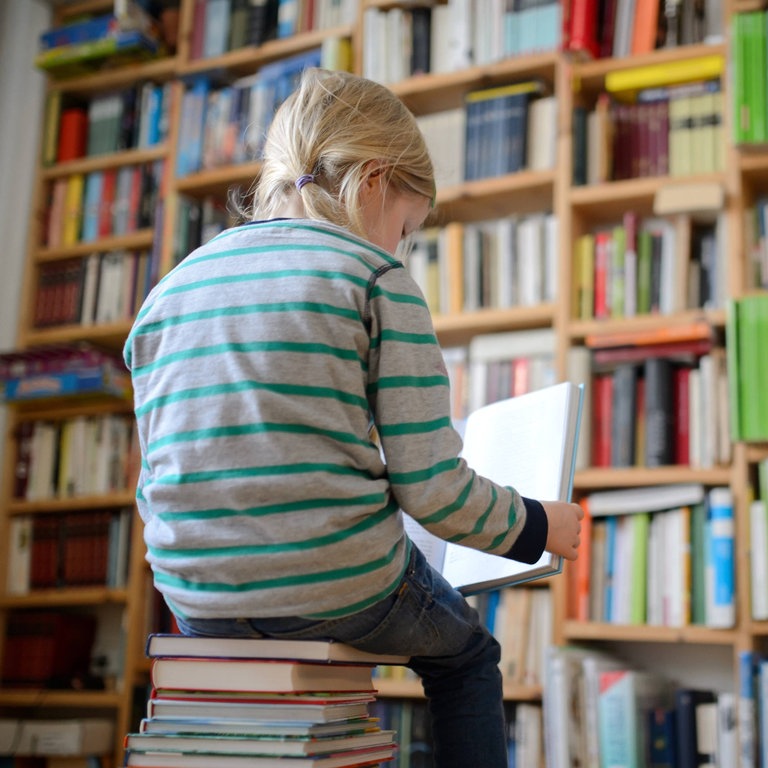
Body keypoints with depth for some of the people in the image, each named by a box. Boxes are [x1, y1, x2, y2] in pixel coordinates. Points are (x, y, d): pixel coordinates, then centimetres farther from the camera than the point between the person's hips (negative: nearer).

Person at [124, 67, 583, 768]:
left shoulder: (167, 293, 8)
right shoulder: (376, 278, -8)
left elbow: (160, 483, 14)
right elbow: (432, 487, -12)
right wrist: (536, 525, 6)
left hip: (196, 603, 5)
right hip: (340, 588, -5)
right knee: (466, 652, 27)